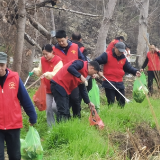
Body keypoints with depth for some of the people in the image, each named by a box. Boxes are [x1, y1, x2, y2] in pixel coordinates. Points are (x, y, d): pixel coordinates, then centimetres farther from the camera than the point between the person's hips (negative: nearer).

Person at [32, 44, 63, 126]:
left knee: (54, 107, -18)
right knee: (49, 109, 6)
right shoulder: (42, 60, 3)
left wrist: (47, 74, -43)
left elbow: (56, 74, -25)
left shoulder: (58, 61, -16)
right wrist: (35, 70, -13)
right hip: (48, 89, 6)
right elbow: (40, 71, 10)